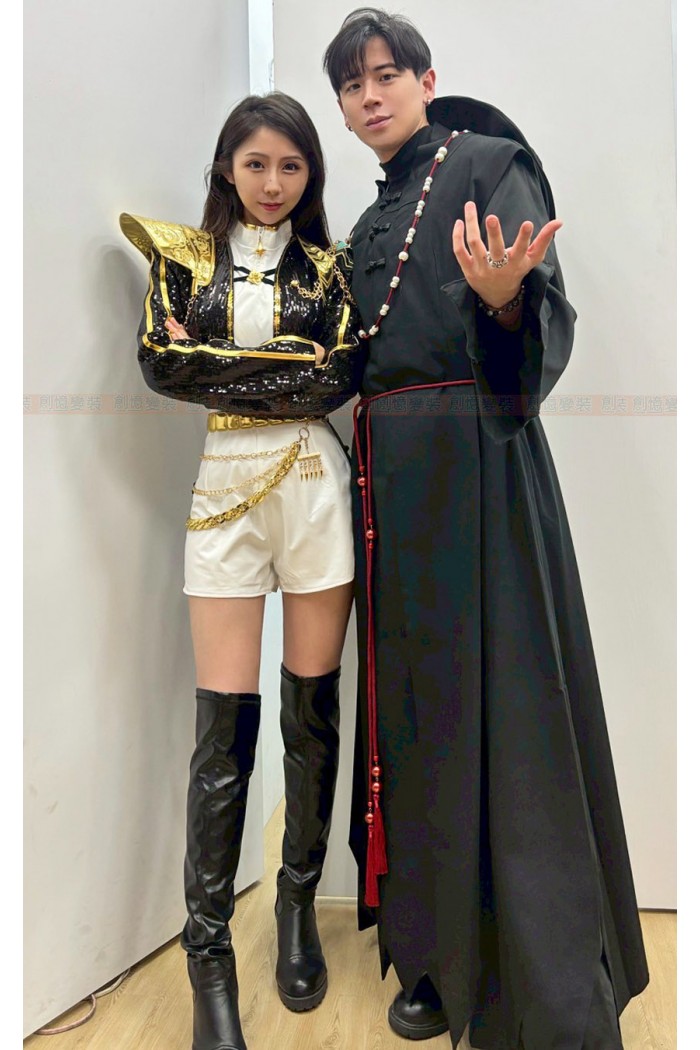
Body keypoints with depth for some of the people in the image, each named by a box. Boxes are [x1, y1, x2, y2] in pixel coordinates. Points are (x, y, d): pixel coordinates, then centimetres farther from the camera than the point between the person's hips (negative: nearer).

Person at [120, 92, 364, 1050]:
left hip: (315, 486, 1)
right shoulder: (185, 256, 12)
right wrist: (284, 373, -6)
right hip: (225, 486, 0)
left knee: (313, 710, 6)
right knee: (226, 726, -3)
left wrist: (216, 363, -6)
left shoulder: (326, 266, 11)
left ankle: (299, 906, 27)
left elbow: (342, 375, -4)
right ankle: (209, 951, 12)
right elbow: (160, 364, -3)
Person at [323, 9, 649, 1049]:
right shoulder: (372, 221, 22)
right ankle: (443, 952, 24)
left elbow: (545, 327, -11)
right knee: (418, 699, 8)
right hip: (390, 476, 8)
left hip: (476, 466, -7)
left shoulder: (488, 164, 1)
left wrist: (503, 295, -32)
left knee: (499, 702, -7)